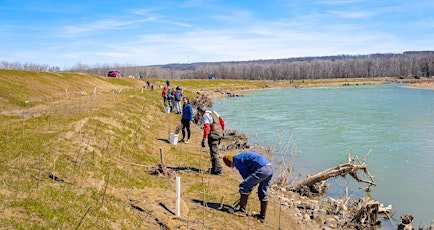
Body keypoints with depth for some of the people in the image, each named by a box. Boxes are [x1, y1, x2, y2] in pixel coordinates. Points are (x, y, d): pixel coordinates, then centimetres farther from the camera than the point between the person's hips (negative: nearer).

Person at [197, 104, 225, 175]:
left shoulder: (205, 117, -11)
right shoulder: (214, 112, 14)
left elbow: (207, 128, -22)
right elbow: (222, 122, 16)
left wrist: (204, 139, -23)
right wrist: (222, 131, 26)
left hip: (213, 135, -9)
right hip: (219, 133, 9)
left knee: (214, 153, -4)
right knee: (214, 151, 19)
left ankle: (218, 170, -5)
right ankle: (214, 168, 26)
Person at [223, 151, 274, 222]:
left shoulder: (237, 160, 0)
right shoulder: (242, 156, 28)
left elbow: (245, 174, 0)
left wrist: (250, 188, 13)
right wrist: (250, 187, 26)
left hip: (262, 169, -10)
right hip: (271, 168, 10)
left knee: (244, 186, -2)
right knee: (263, 192, 19)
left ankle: (242, 210, 3)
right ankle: (262, 216, 26)